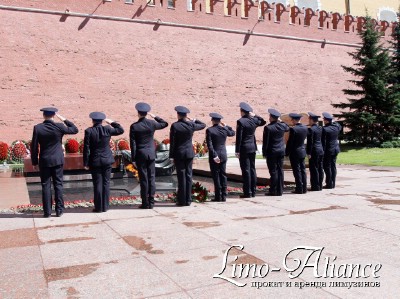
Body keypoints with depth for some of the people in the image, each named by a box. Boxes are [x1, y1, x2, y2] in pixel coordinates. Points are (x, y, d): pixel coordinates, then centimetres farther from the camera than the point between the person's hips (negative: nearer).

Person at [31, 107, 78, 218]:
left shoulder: (37, 128, -6)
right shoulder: (59, 126, -8)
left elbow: (34, 147, -3)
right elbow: (75, 130, 7)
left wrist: (34, 162, 6)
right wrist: (64, 119, 8)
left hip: (44, 161, 0)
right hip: (58, 160, 0)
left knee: (46, 186, 5)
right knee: (58, 185, 6)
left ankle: (47, 212, 8)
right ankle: (59, 210, 8)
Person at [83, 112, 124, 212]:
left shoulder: (89, 131, -10)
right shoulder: (107, 129, -4)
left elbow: (86, 148, -8)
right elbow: (121, 130, 12)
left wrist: (86, 163, -2)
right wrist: (112, 122, 17)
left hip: (95, 162, -2)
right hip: (107, 160, 2)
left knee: (97, 184, 3)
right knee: (106, 183, 8)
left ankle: (98, 207, 8)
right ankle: (105, 207, 13)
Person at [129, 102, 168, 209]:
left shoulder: (134, 126, -8)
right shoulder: (152, 123, -1)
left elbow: (133, 144, -7)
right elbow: (165, 124, 17)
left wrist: (133, 159, -3)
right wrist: (155, 117, 20)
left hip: (140, 154, -2)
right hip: (151, 154, 2)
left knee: (143, 179, 2)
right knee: (151, 178, 7)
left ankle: (145, 203, 6)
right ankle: (151, 202, 11)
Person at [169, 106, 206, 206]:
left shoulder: (175, 126, -10)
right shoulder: (191, 125, -1)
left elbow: (172, 142, -8)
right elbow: (203, 125, 18)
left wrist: (172, 156, -2)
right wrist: (193, 120, 18)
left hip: (179, 154, -3)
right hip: (189, 153, 3)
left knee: (181, 176, 1)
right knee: (188, 176, 7)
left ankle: (182, 200, 4)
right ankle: (188, 200, 11)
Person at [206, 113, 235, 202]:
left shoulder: (209, 130, -11)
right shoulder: (224, 129, 2)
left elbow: (209, 145, -17)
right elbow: (233, 133, 23)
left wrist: (214, 156, -15)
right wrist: (226, 126, 23)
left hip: (214, 156, -4)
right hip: (223, 156, 4)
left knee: (216, 176, 1)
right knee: (223, 175, 10)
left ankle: (218, 196, 3)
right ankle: (223, 196, 13)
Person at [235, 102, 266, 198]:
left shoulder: (240, 121, -13)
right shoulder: (254, 120, 5)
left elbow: (239, 137, -15)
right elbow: (263, 121, 27)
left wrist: (237, 151, -11)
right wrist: (254, 115, 13)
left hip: (244, 148, -6)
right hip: (253, 148, 6)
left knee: (246, 170, -3)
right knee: (252, 169, 10)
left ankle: (247, 192, -1)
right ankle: (253, 191, 16)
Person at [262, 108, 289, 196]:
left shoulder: (268, 127, -14)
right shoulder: (282, 125, 2)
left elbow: (265, 142, -12)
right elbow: (287, 128, 28)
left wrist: (264, 153, -4)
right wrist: (280, 121, 27)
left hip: (272, 152, -5)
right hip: (281, 151, 6)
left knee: (273, 171, -2)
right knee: (280, 170, 9)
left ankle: (273, 191, 2)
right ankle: (280, 190, 14)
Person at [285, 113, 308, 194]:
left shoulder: (293, 129, -18)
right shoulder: (305, 128, 3)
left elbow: (290, 142, -15)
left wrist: (287, 153, -8)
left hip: (295, 152, -7)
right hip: (303, 151, 7)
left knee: (297, 171, -1)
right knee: (303, 170, 12)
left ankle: (299, 189, 3)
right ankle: (304, 188, 17)